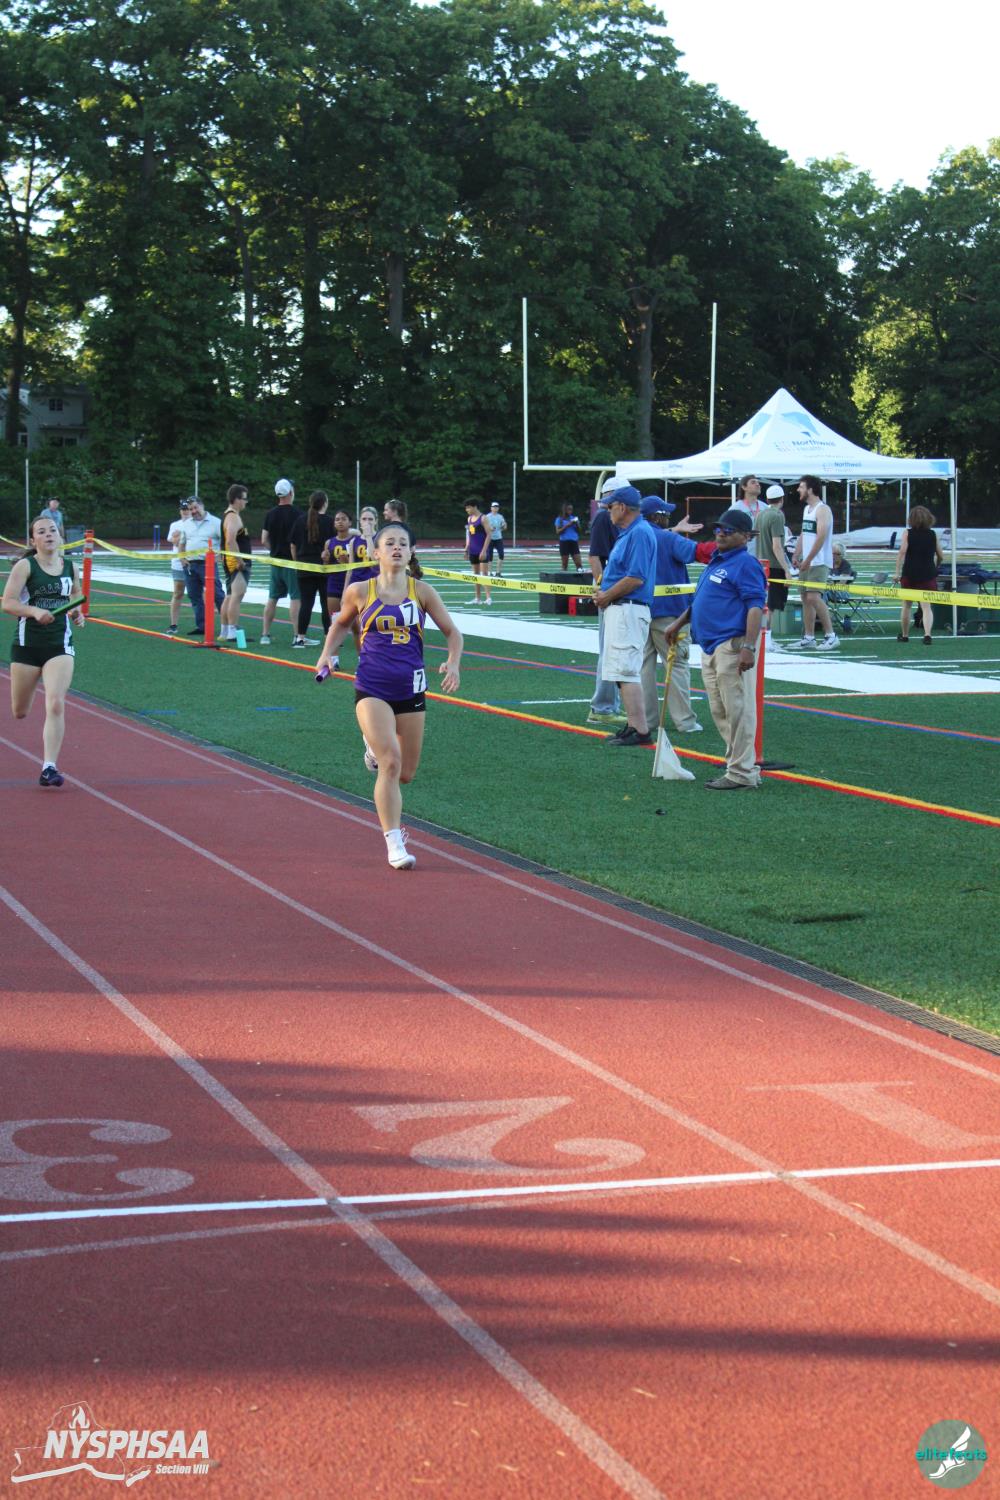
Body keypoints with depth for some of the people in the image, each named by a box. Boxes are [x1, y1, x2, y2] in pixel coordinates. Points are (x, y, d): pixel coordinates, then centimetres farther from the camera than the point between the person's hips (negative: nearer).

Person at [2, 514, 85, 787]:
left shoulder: (70, 567, 4)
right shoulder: (25, 566, -7)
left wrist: (77, 612, 6)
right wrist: (35, 611, -29)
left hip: (60, 645, 1)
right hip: (27, 644, -1)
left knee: (56, 704, -17)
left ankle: (49, 767, -16)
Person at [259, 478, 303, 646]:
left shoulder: (271, 513, 6)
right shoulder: (296, 513, -10)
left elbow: (264, 541, 8)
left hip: (275, 561, 6)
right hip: (292, 562, -6)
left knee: (272, 598, 11)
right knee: (296, 598, -4)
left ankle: (265, 634, 12)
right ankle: (297, 635, -7)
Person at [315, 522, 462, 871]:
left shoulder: (421, 591, 0)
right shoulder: (359, 592, -1)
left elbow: (452, 632, 6)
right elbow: (341, 624, 19)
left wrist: (453, 663, -11)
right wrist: (327, 654, 5)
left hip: (410, 689, 2)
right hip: (371, 688, -2)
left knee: (406, 773, 10)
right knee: (390, 762, -18)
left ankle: (376, 749, 46)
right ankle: (394, 844, -12)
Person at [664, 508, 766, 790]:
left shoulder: (745, 564, -10)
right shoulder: (716, 561, 20)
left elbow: (755, 607, -18)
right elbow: (701, 600, 32)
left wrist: (748, 647, -26)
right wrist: (679, 624, 32)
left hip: (733, 646, -10)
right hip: (710, 647, 10)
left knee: (738, 711, -9)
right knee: (720, 712, 14)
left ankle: (742, 774, -6)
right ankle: (736, 765, 22)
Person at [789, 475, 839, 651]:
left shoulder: (822, 510, -12)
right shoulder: (807, 509, 16)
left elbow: (821, 537, -20)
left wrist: (808, 560, -20)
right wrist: (796, 555, 9)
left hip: (819, 562, -9)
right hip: (806, 563, 9)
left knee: (813, 596, -17)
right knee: (805, 597, 7)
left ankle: (830, 635, -12)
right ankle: (809, 638, 11)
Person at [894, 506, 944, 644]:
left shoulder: (908, 533, -2)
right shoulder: (933, 534, 4)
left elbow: (902, 551, -15)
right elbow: (941, 556, 8)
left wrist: (897, 572, -15)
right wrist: (935, 568, 28)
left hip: (909, 574, -1)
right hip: (928, 574, 1)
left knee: (906, 605, 16)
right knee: (926, 606, -2)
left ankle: (904, 635, 27)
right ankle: (927, 634, -22)